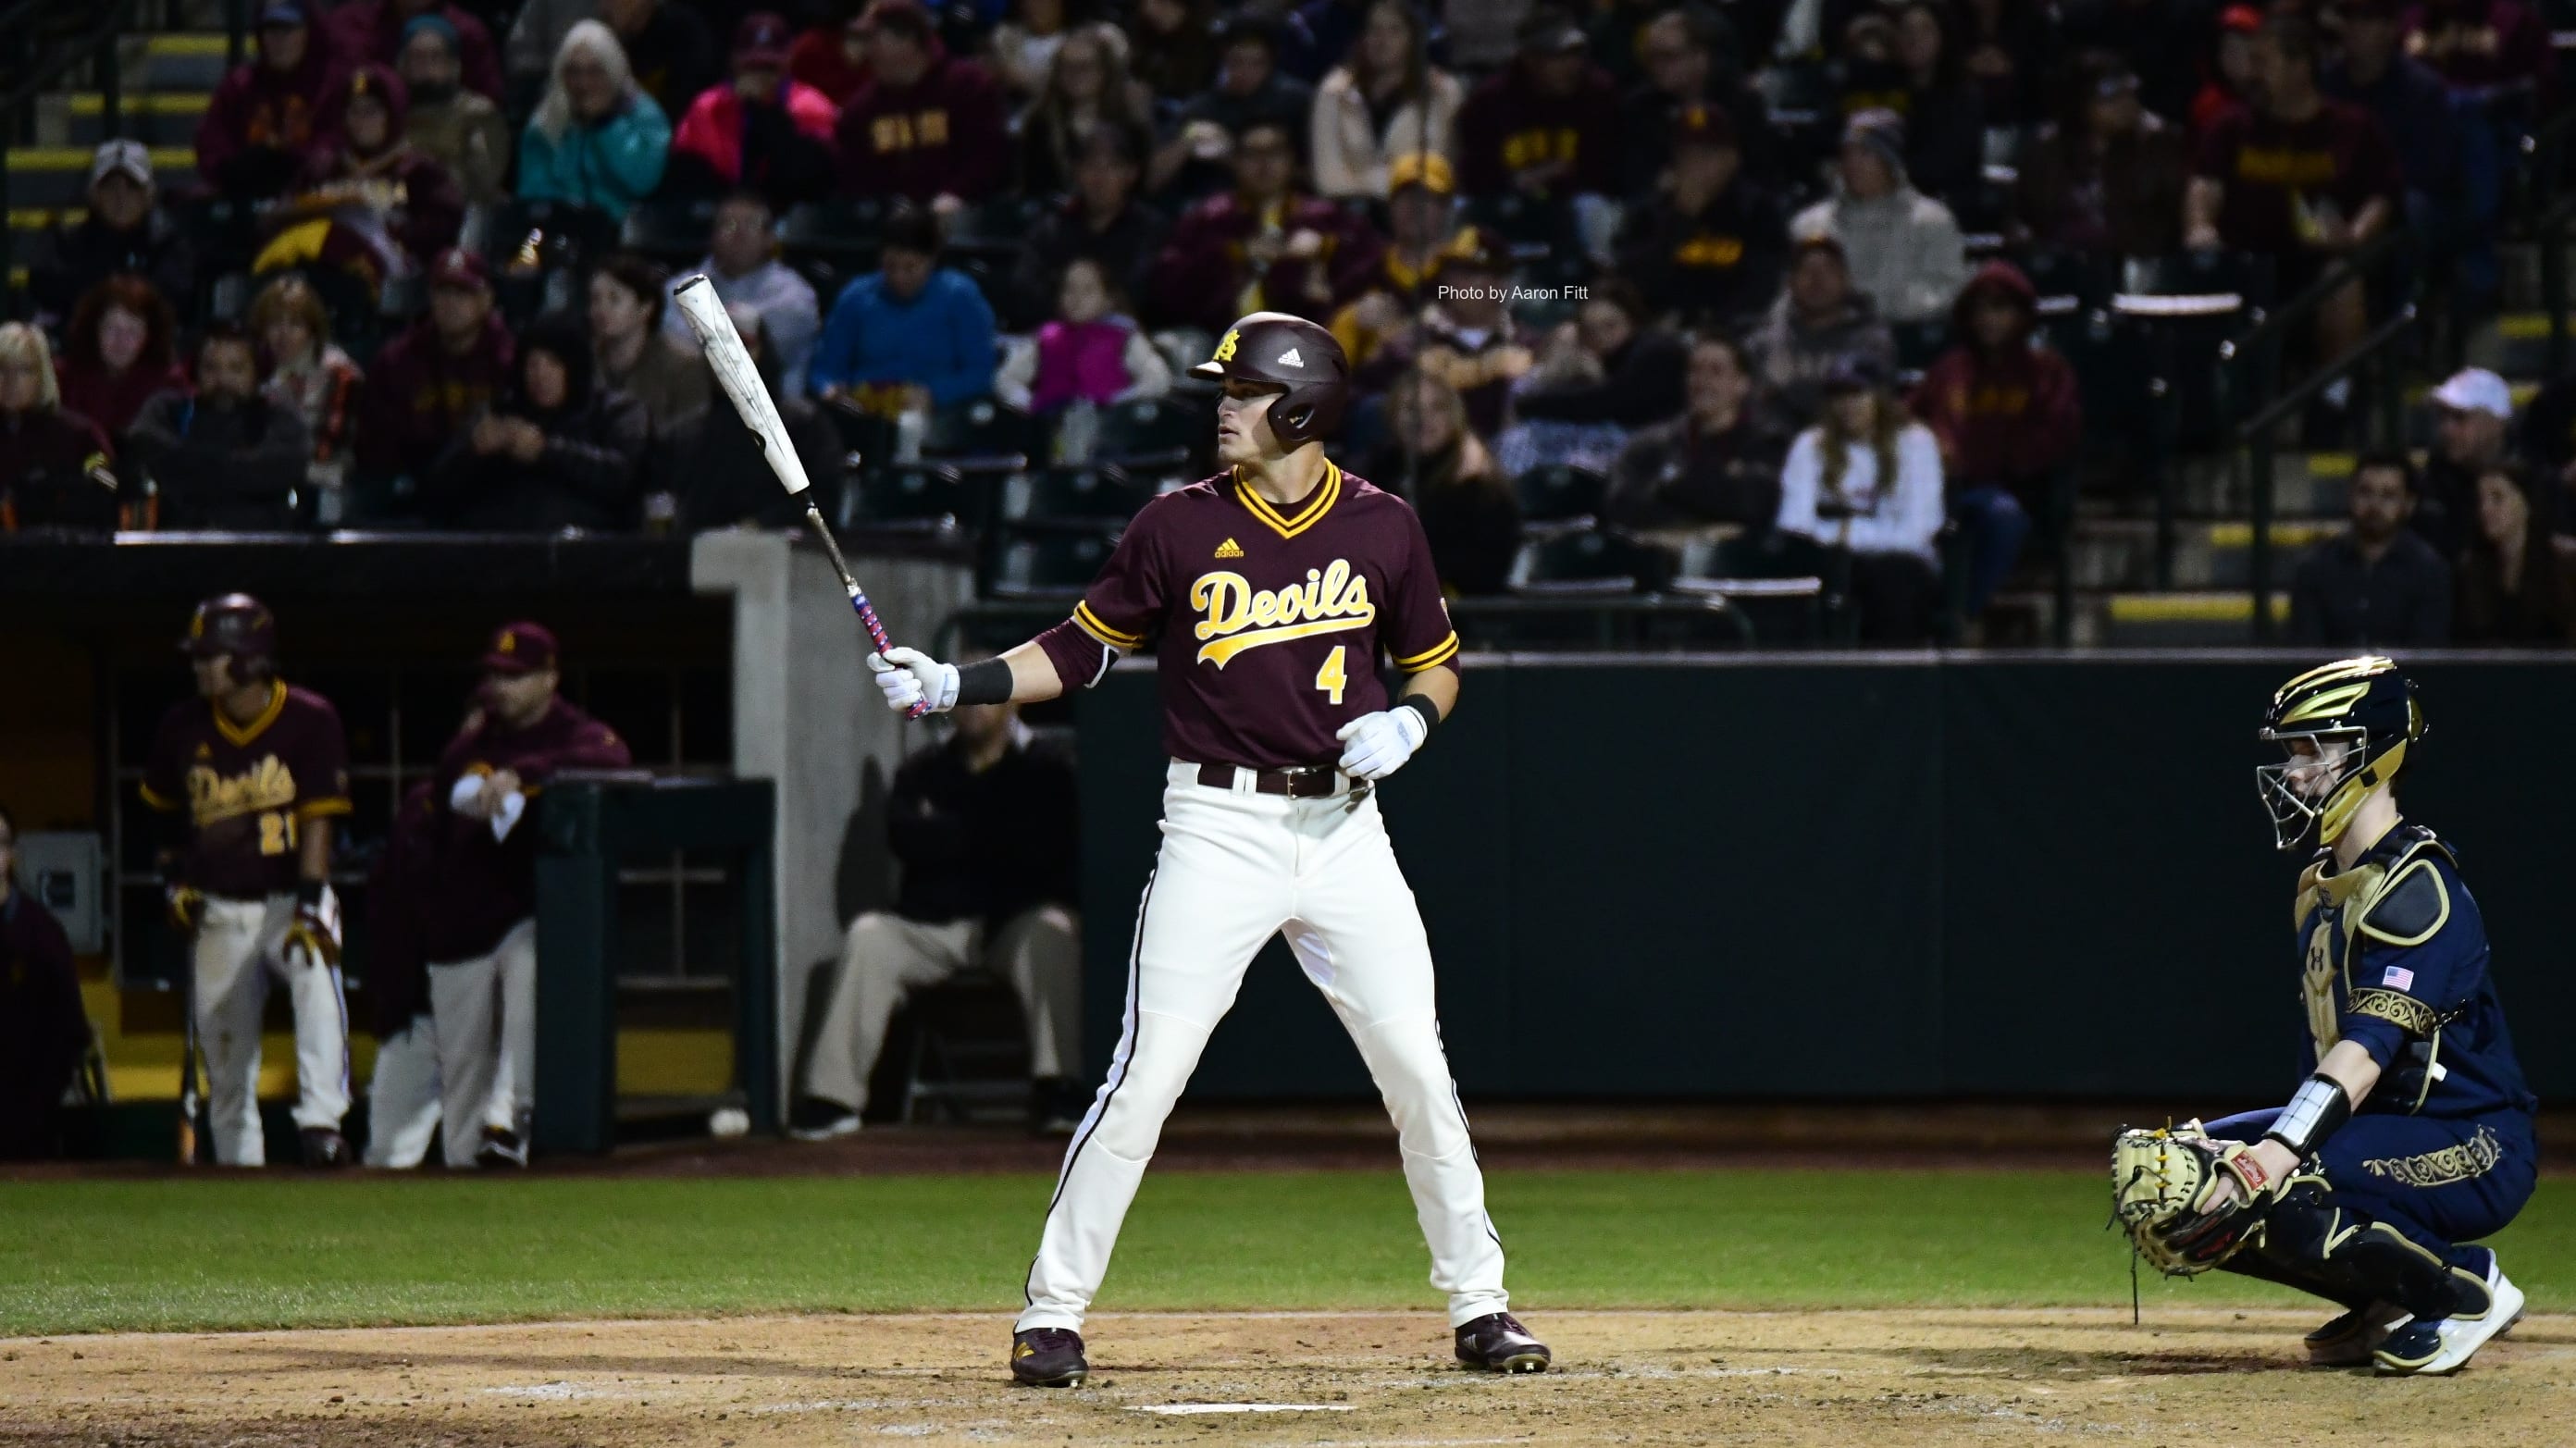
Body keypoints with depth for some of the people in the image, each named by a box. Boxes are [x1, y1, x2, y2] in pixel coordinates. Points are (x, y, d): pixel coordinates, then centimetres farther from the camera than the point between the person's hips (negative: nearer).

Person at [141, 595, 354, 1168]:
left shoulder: (310, 721, -12)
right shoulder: (184, 728, 0)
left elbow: (318, 819, -16)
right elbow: (163, 807, 19)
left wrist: (310, 905, -25)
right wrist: (176, 878, 8)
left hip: (291, 898, -4)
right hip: (219, 908, 4)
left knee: (315, 973, -35)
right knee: (225, 1055, 5)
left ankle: (321, 1125, -40)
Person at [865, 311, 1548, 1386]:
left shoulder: (1381, 528, 3)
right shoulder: (1181, 526, -1)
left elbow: (1436, 663, 14)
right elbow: (1081, 650, 5)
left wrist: (1408, 722, -7)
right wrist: (953, 685, -7)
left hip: (1343, 827, 2)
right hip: (1219, 830, -2)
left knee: (1418, 1072, 1)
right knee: (1147, 1075, -8)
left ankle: (1478, 1306, 14)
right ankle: (1051, 1313, -1)